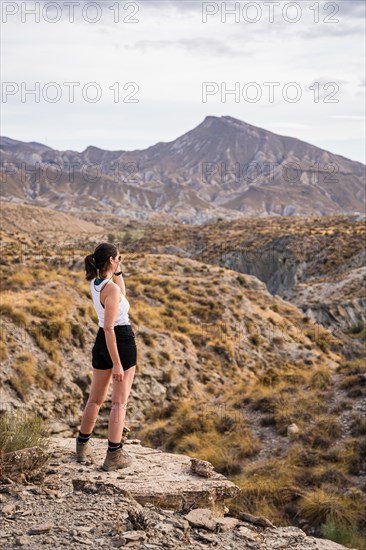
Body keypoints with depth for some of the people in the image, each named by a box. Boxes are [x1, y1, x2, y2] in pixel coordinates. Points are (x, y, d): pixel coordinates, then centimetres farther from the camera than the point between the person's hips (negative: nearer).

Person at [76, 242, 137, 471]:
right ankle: (114, 455, 1)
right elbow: (109, 328, -25)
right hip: (122, 343, -8)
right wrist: (117, 364, -23)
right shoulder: (111, 289, -22)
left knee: (96, 398, 19)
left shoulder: (95, 283, 3)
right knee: (120, 401, 0)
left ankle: (83, 447, 29)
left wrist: (118, 271, 9)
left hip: (101, 344, 8)